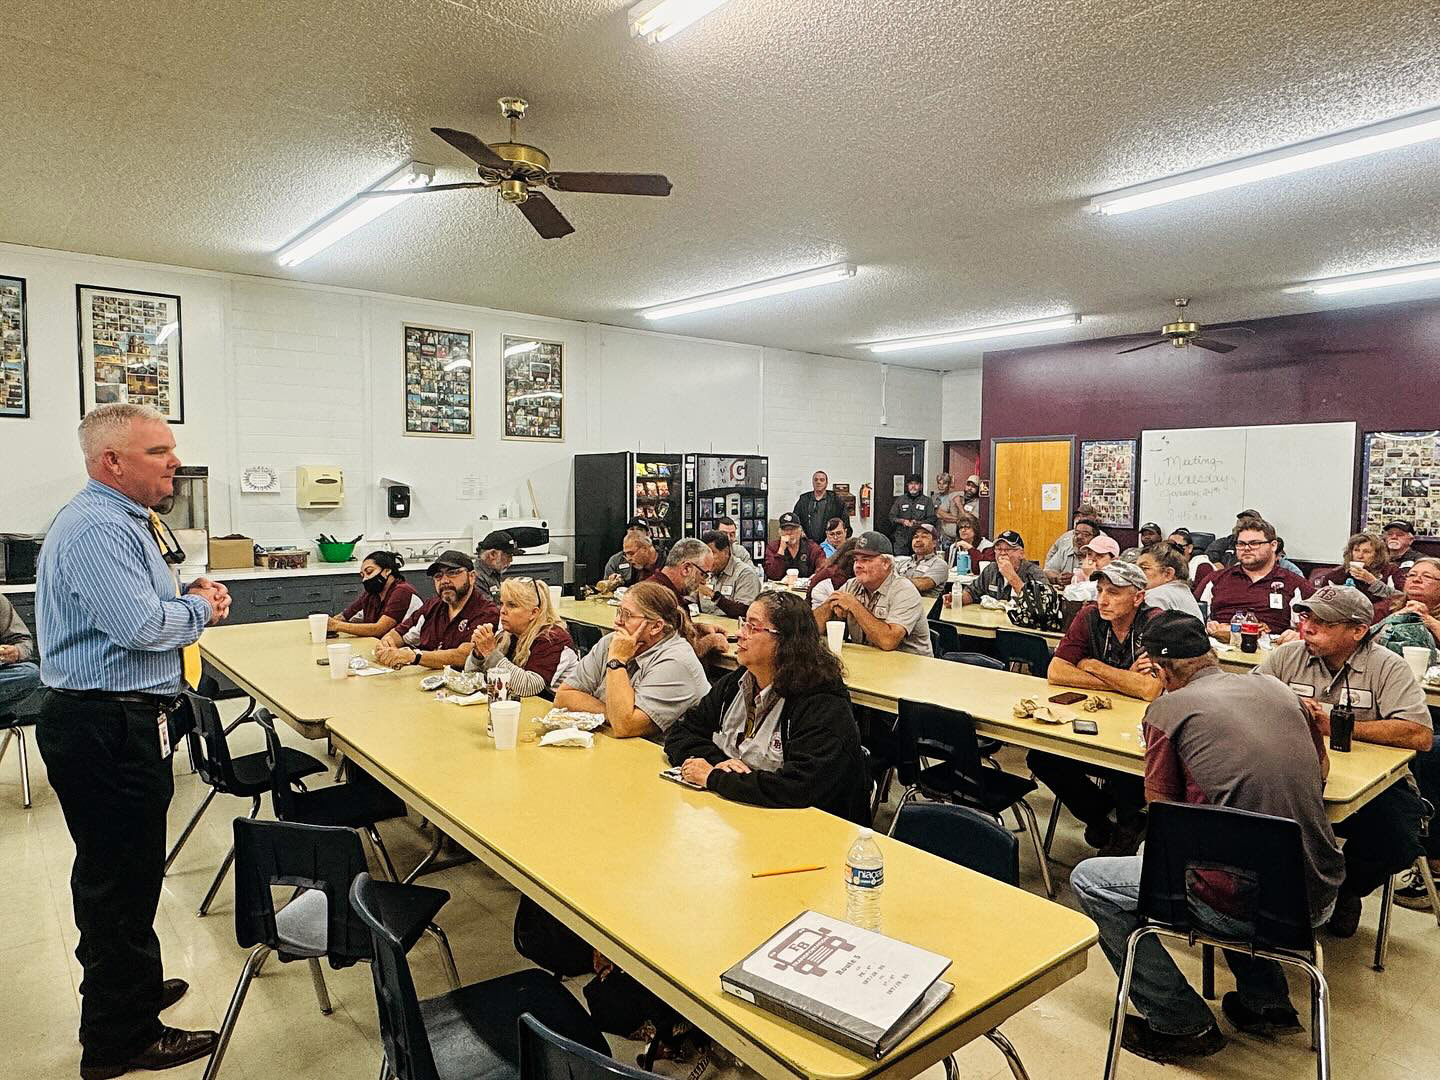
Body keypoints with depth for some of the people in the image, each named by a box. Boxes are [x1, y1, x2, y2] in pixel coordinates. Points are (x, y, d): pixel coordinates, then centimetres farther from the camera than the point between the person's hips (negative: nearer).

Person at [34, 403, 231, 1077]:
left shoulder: (127, 521, 13)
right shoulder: (96, 529, -20)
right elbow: (142, 625, -30)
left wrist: (192, 594, 6)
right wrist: (199, 607, -11)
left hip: (122, 723, 11)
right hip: (104, 730, -11)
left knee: (121, 871, 24)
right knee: (120, 877, 3)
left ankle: (131, 989, 43)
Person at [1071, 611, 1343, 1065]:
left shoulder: (1169, 706, -9)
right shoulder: (1276, 688, 7)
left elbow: (1160, 806, -2)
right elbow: (1321, 770, 21)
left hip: (1244, 905, -7)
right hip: (1318, 900, 7)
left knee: (1088, 880, 8)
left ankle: (1182, 1023, 11)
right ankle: (1267, 1002, 33)